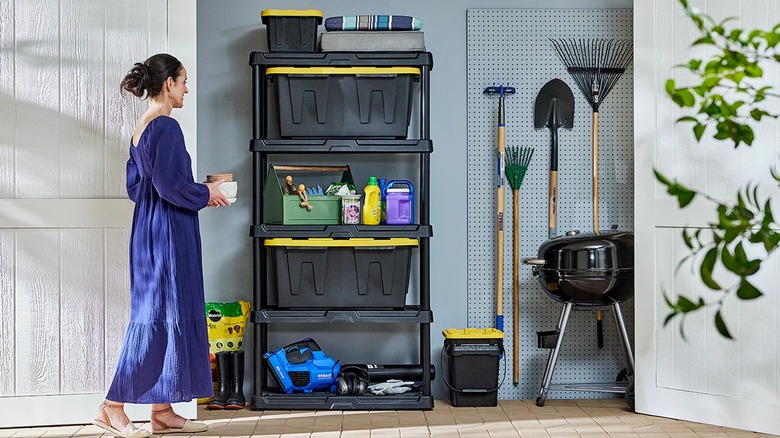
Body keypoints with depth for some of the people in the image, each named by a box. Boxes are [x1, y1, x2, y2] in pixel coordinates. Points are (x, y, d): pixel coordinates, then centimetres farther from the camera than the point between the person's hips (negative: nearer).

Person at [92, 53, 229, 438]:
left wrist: (196, 191, 15)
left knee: (162, 315, 11)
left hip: (149, 230, 10)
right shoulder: (166, 127, -15)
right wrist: (205, 193, -5)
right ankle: (113, 406, 2)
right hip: (167, 233, -10)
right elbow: (169, 186, -21)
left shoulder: (141, 128, 14)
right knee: (158, 315, -4)